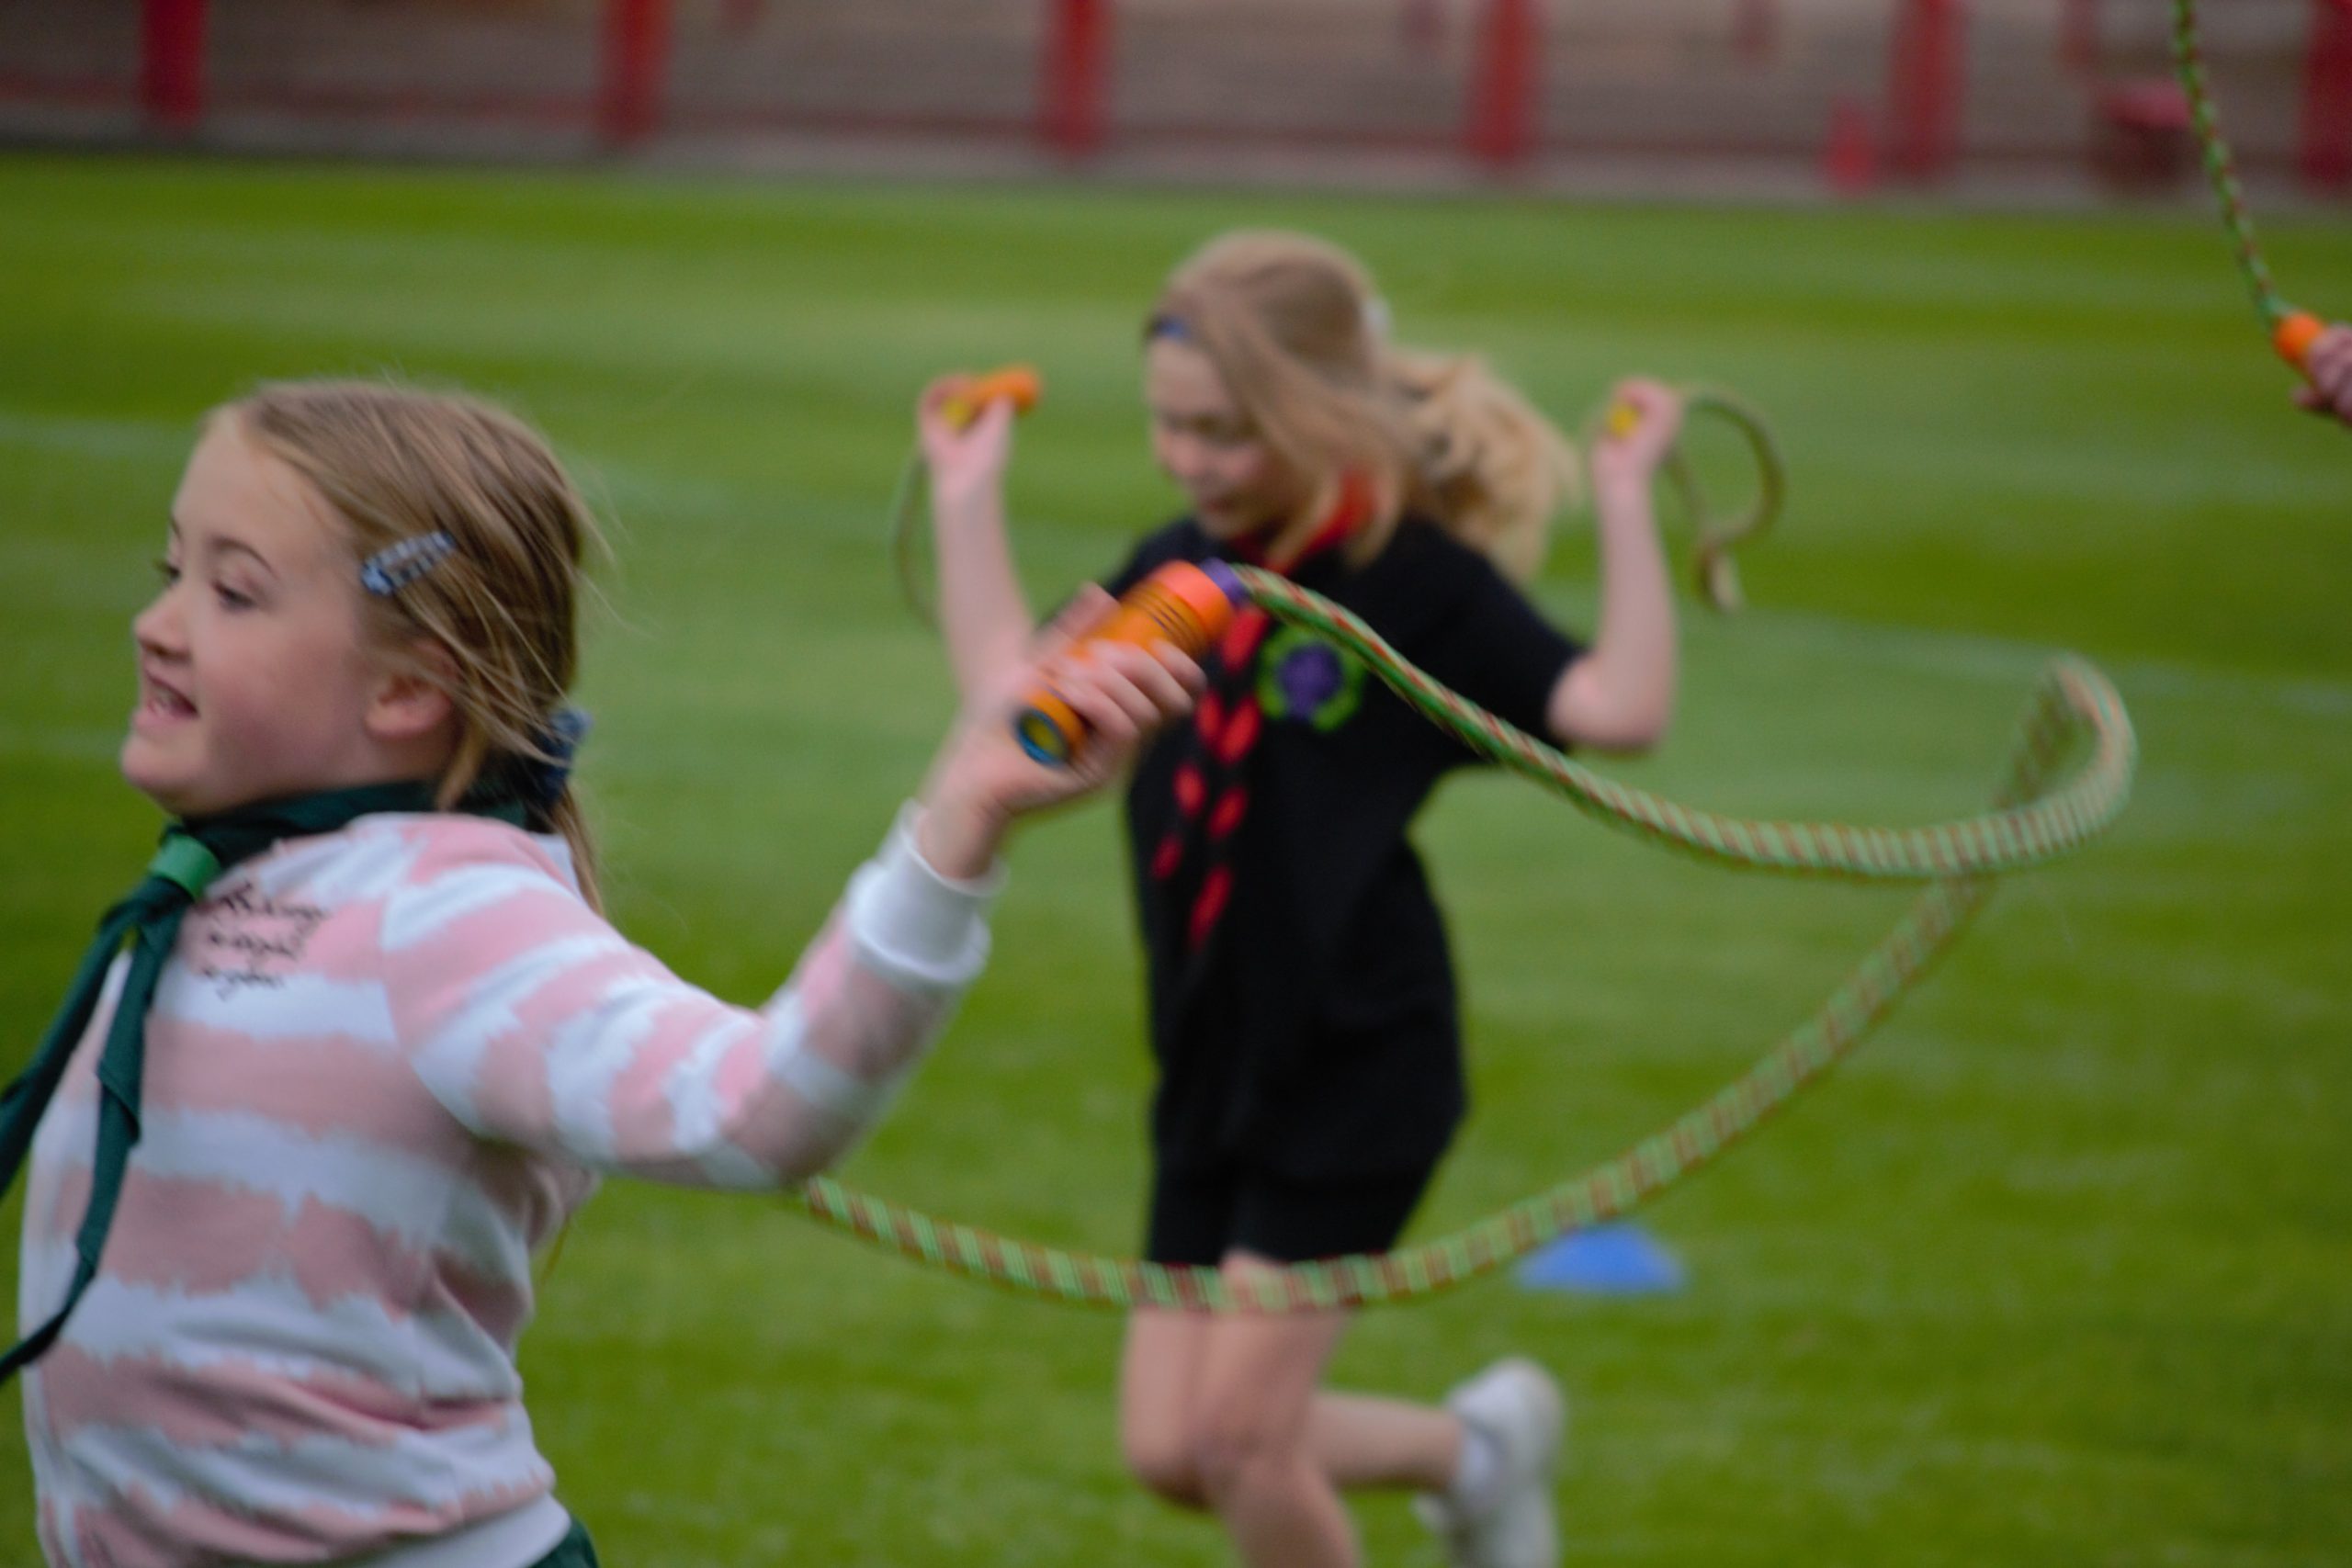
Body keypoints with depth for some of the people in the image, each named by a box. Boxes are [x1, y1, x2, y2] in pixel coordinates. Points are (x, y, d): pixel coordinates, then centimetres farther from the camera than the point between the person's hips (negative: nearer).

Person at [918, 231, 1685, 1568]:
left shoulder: (1417, 581, -13)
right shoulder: (1182, 571, 5)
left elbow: (1620, 709, -24)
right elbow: (1013, 685, 6)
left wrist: (1626, 498, -25)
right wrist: (969, 494, 6)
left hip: (1355, 1068, -7)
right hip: (1214, 1065, 7)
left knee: (1239, 1434, -8)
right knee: (1168, 1448, 7)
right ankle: (1477, 1447, 30)